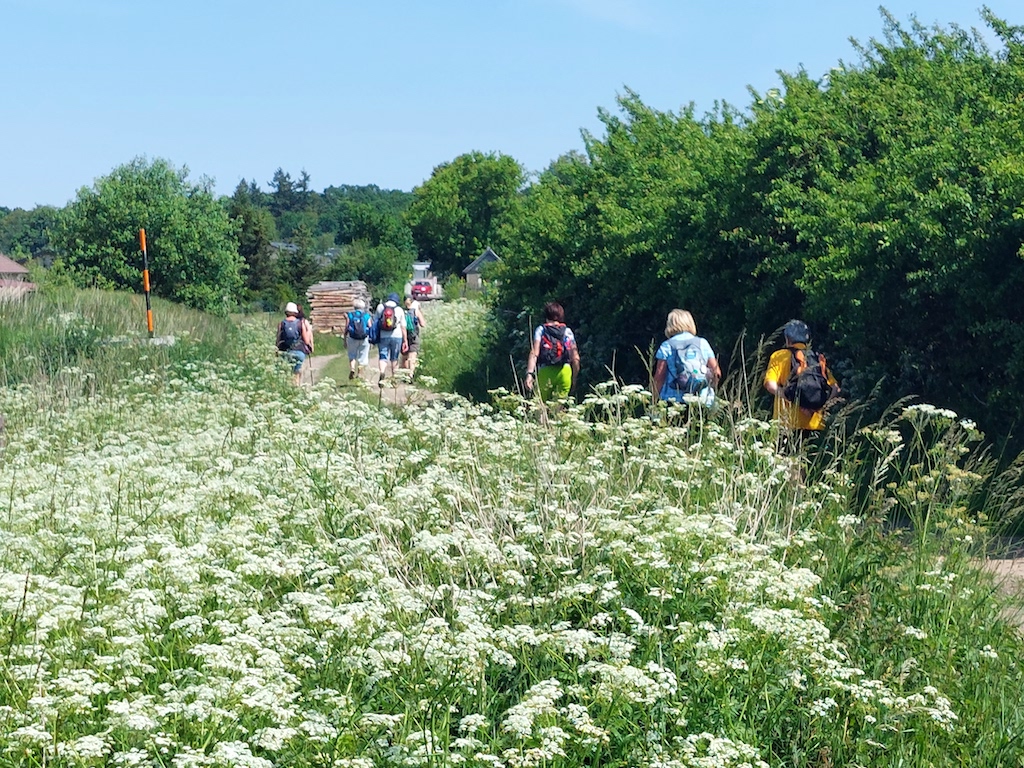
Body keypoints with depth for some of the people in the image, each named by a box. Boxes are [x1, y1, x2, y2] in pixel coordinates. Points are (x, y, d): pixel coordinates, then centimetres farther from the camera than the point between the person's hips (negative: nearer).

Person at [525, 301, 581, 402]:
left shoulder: (541, 330, 8)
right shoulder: (568, 331, 13)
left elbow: (534, 353, -5)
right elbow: (575, 358, 9)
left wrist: (529, 373, -11)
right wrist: (574, 378, 20)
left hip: (545, 371, -1)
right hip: (565, 371, 1)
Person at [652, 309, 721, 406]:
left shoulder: (667, 346, 6)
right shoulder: (703, 343, 13)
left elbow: (659, 377, 1)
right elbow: (716, 373, 12)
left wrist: (655, 400, 6)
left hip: (674, 399, -2)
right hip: (703, 400, 2)